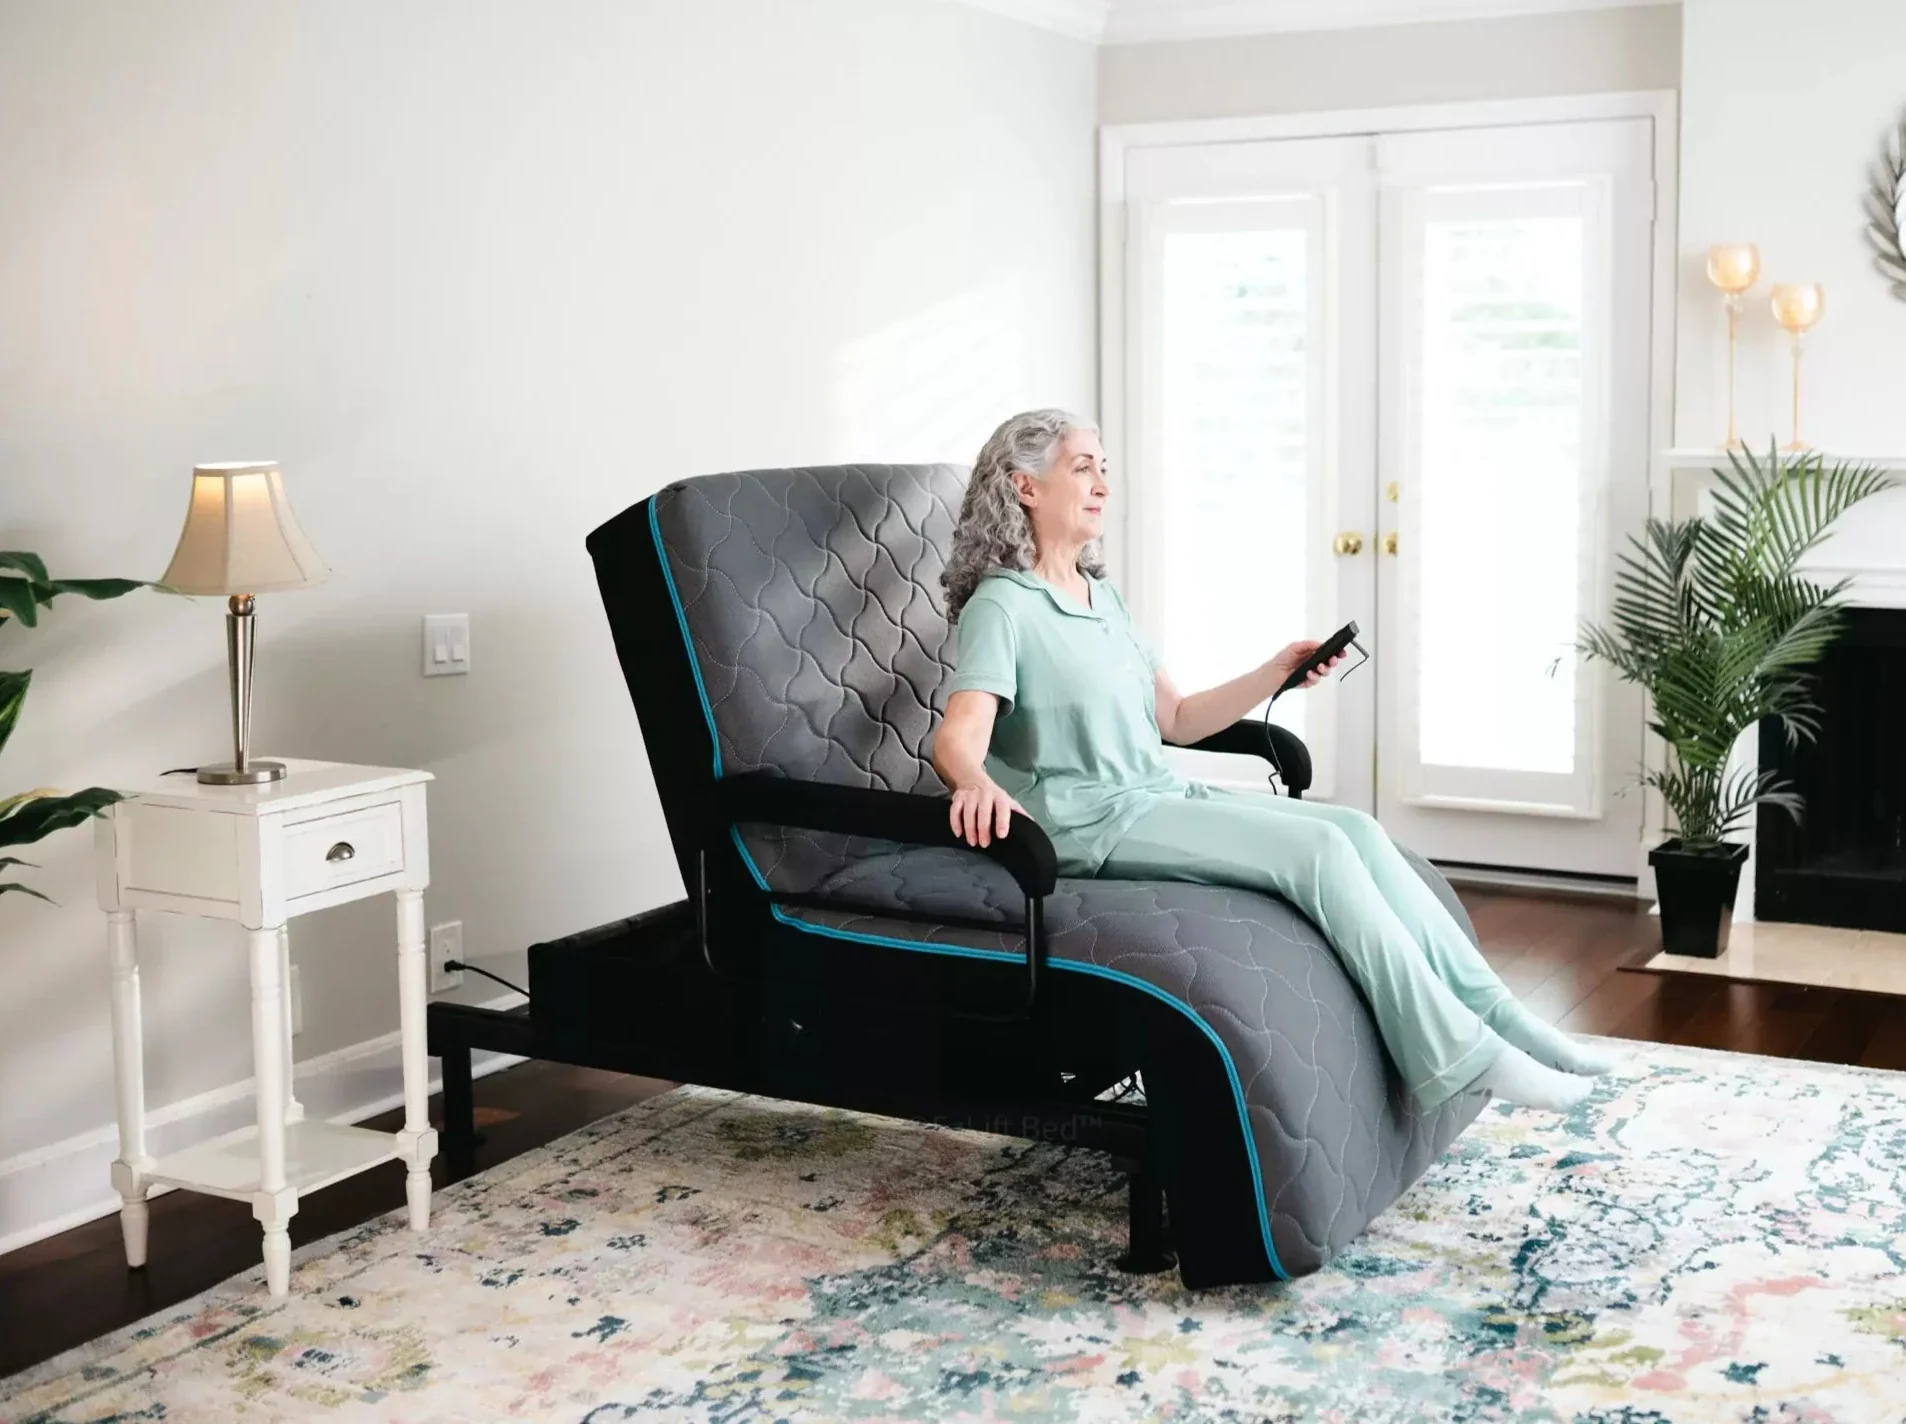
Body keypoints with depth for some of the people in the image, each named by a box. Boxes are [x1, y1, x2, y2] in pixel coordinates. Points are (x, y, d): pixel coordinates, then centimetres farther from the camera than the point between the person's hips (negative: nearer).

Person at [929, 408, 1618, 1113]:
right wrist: (978, 785, -47)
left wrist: (1275, 675, 7)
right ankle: (1459, 1056, -17)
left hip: (1164, 795, 8)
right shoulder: (1001, 606, -9)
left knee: (1357, 830, -10)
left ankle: (1497, 1017, -9)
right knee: (1320, 849, -22)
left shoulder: (1102, 595, 18)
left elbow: (1176, 719, 19)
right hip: (1094, 822, -8)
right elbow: (956, 739, -24)